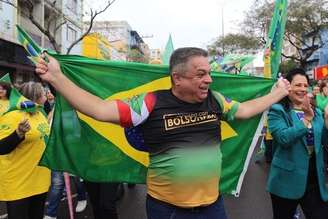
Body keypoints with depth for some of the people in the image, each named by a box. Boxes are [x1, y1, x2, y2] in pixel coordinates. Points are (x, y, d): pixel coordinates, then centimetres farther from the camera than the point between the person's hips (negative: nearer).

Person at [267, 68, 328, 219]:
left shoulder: (316, 112, 9)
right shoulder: (277, 111, -9)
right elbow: (284, 138, -23)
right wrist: (306, 119, -23)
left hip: (315, 179, 5)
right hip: (288, 180, -4)